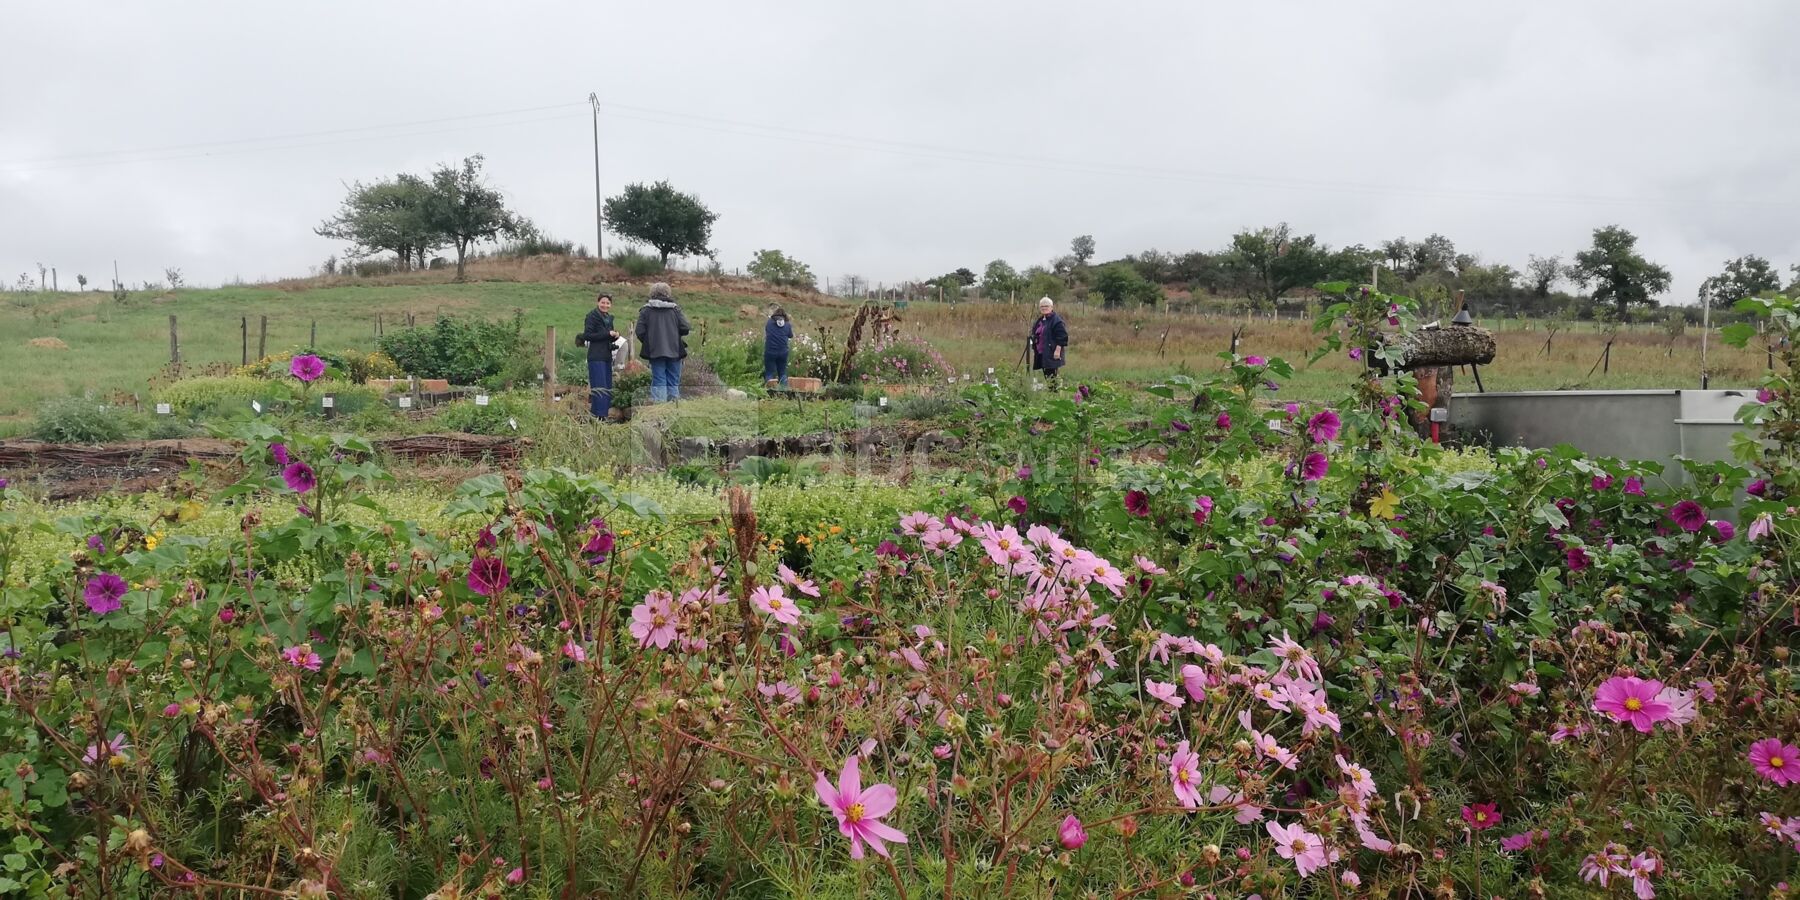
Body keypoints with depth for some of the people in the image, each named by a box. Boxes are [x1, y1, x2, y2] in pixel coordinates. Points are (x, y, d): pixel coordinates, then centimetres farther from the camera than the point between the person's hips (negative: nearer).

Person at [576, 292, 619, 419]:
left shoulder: (609, 318, 17)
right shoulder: (592, 316, -6)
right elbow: (588, 335, -14)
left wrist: (615, 336, 1)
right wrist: (608, 334, -17)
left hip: (607, 356, 8)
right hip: (596, 357, -8)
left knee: (607, 388, 7)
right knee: (599, 386, -11)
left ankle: (604, 414, 12)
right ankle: (599, 416, -12)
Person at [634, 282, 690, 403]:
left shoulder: (646, 310, -2)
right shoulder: (675, 309, 1)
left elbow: (640, 332, -7)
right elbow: (685, 329, -3)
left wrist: (647, 342, 12)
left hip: (655, 352, -1)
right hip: (674, 351, 1)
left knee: (659, 381, 1)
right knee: (673, 381, 8)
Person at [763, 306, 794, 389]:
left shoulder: (768, 323, 3)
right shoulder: (787, 325, 1)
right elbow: (791, 336, 15)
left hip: (770, 352, -1)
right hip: (783, 352, 1)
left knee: (769, 372, 3)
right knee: (782, 373, 11)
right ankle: (784, 390, 5)